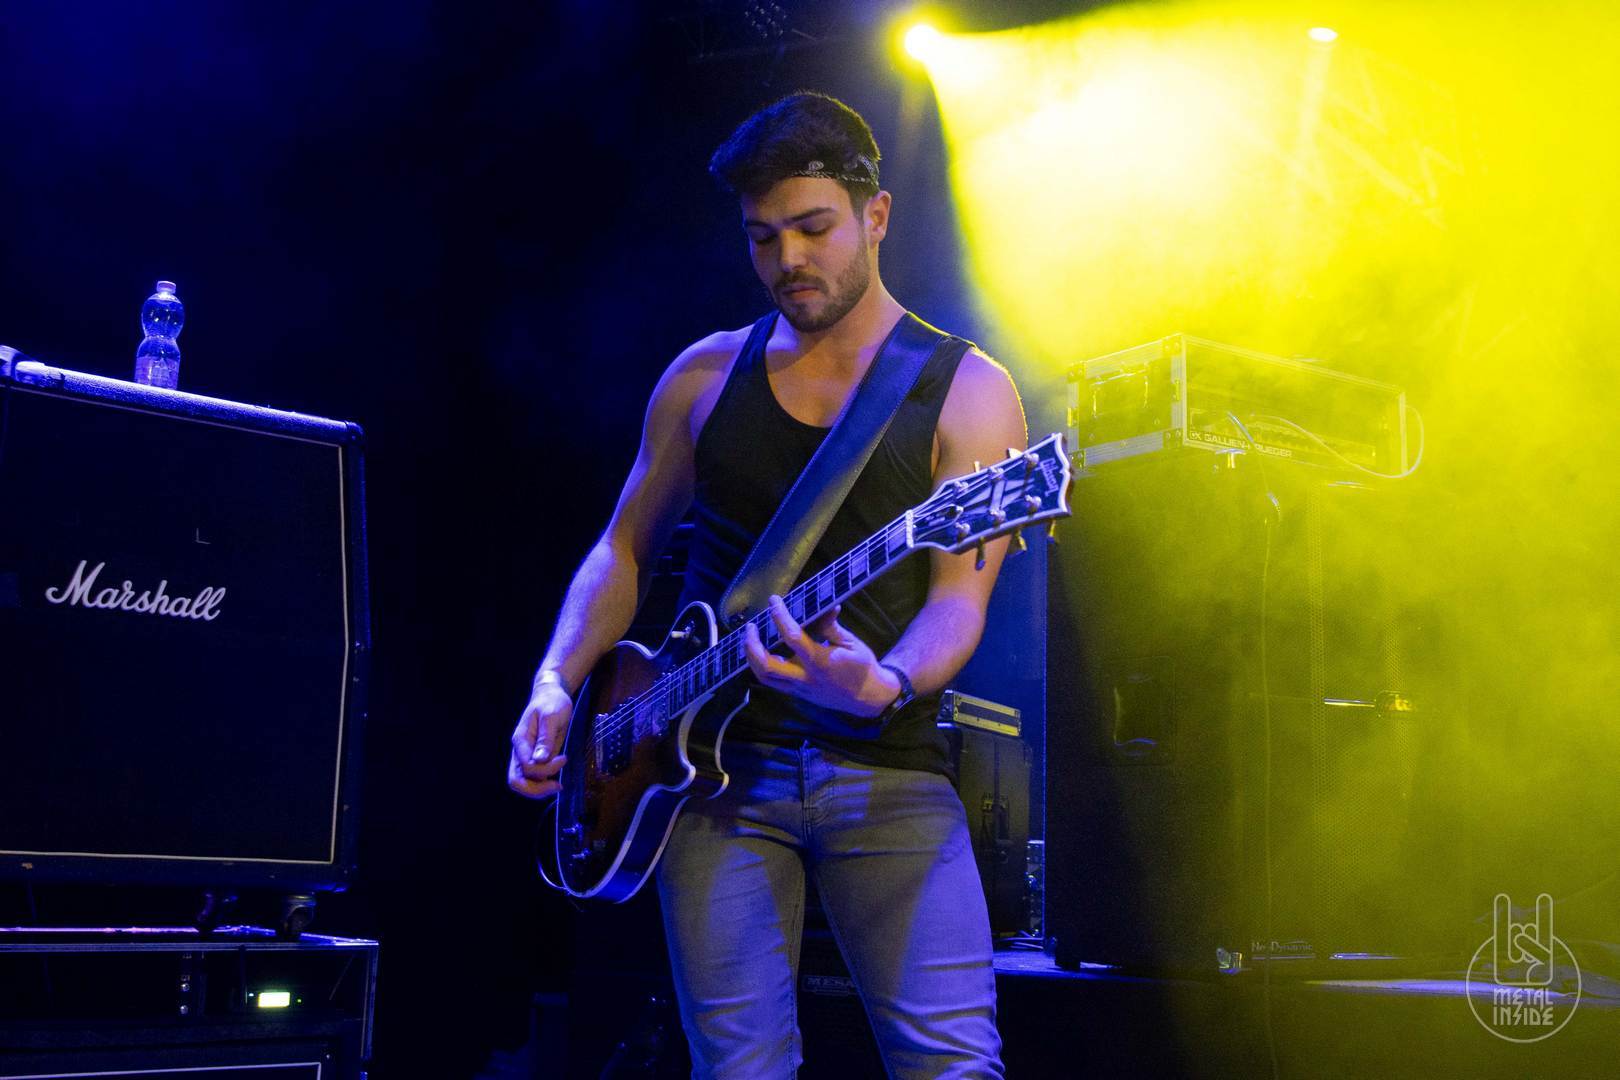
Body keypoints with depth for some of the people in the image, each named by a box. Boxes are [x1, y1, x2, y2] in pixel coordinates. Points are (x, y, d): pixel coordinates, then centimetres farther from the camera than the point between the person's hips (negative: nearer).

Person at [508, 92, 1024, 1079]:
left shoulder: (965, 391, 2)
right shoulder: (706, 376, 12)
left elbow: (959, 596, -6)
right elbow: (624, 550, 18)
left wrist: (882, 685, -27)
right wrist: (558, 686, 3)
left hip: (886, 768, -2)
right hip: (717, 764, 2)